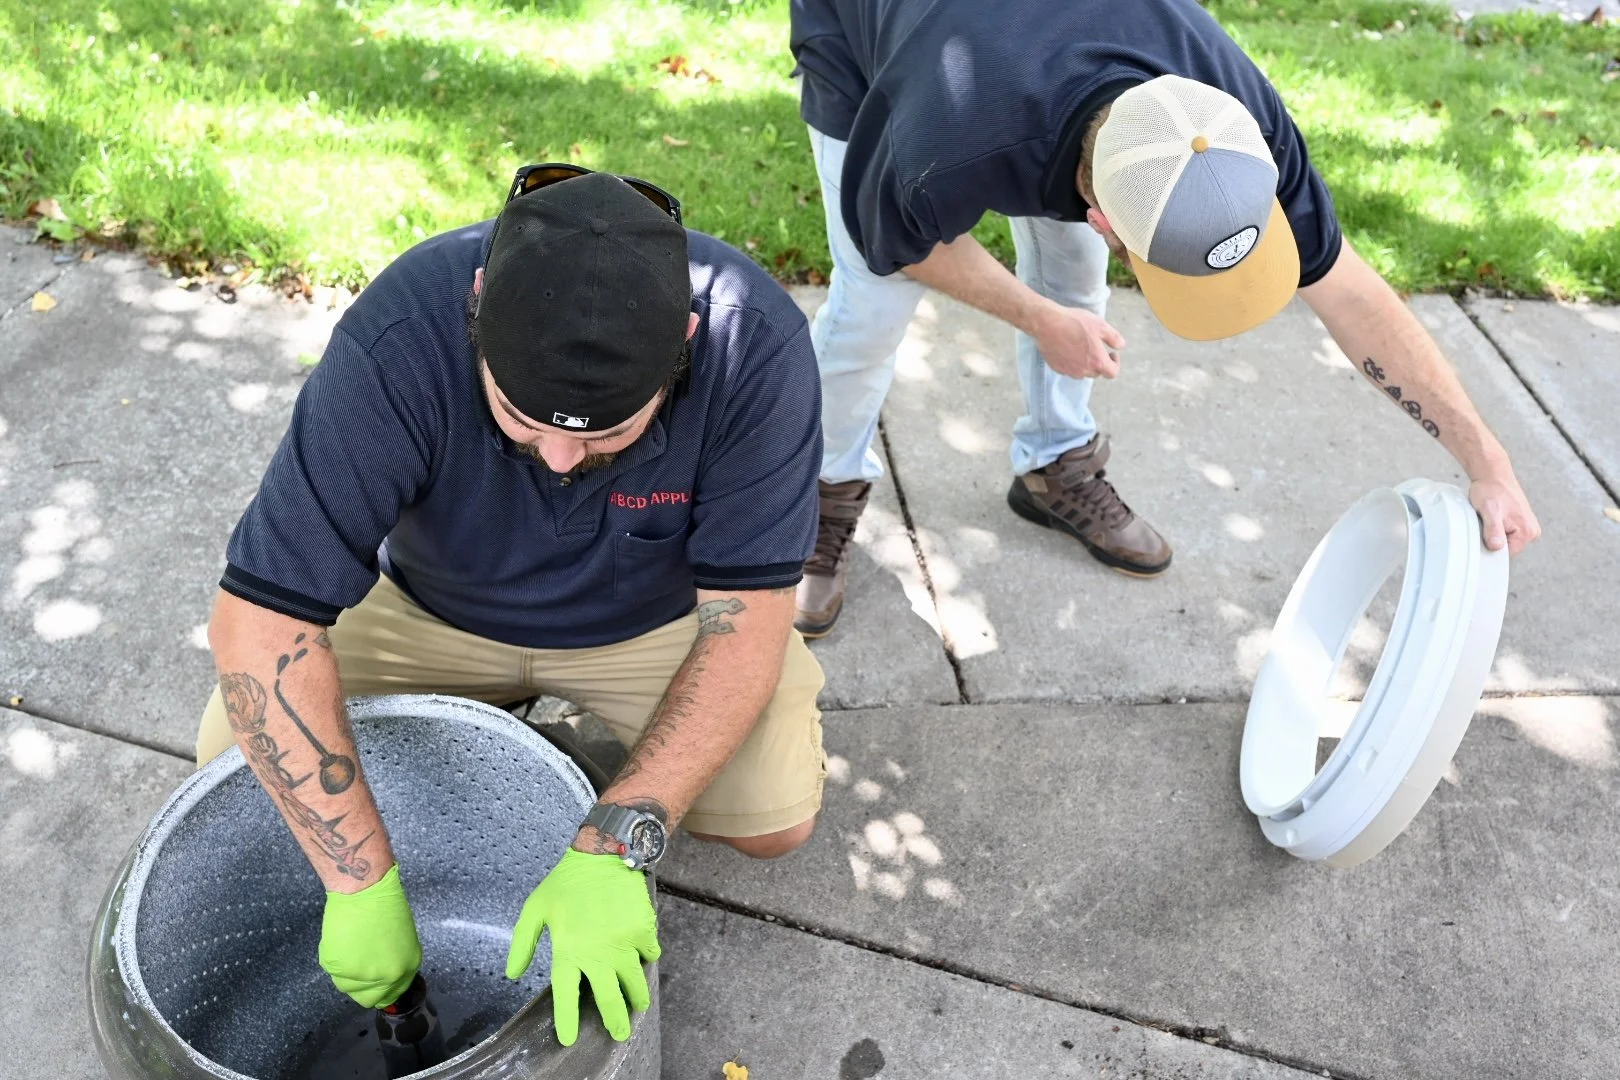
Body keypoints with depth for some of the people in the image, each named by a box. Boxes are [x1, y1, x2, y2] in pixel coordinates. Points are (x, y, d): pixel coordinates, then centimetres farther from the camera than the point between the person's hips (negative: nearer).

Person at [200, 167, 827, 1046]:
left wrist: (614, 845, -40)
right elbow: (260, 618, -33)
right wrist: (362, 882, -35)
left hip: (658, 613, 0)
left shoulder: (756, 348, -33)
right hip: (434, 610, 1)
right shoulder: (396, 341, -35)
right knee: (234, 765, -12)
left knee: (777, 816, -20)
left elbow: (744, 624, -29)